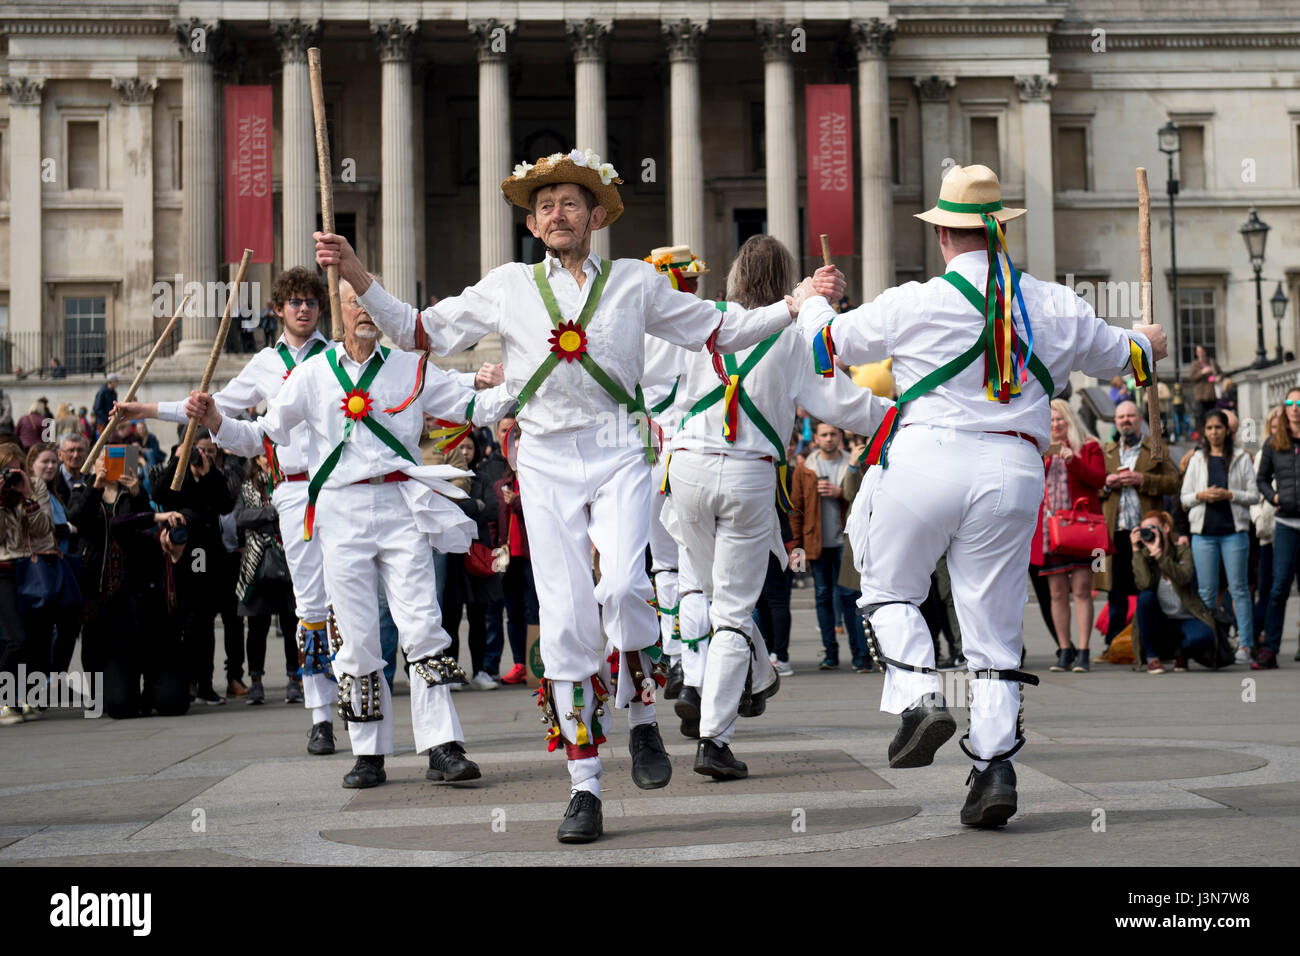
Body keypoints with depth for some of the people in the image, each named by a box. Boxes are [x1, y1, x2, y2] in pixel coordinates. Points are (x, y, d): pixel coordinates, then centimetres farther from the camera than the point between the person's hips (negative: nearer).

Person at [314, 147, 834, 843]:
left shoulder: (635, 282, 12)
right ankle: (584, 786, 5)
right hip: (546, 459, 1)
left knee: (623, 585, -25)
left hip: (618, 451, -1)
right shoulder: (507, 287, 13)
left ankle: (643, 718, 3)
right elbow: (421, 331, 14)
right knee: (564, 620, -3)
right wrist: (355, 275, 4)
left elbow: (721, 329, 16)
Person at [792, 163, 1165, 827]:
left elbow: (833, 341, 16)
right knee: (994, 626, 8)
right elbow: (1113, 354, 27)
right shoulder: (1055, 307, 9)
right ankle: (994, 766, 2)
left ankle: (919, 697, -5)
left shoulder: (913, 304, -1)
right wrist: (1148, 345, 52)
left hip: (928, 456, -3)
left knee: (889, 588, 18)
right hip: (1014, 473, 3)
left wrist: (808, 303, 38)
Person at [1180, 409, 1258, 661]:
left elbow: (1254, 495, 2)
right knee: (1206, 592, 2)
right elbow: (1184, 497, 11)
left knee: (1239, 588, -2)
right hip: (1204, 531, 2)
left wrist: (1229, 495, -13)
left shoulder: (1241, 458, 5)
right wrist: (1201, 495, -9)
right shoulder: (1197, 459, 12)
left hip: (1234, 531, -2)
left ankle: (1245, 642, 1)